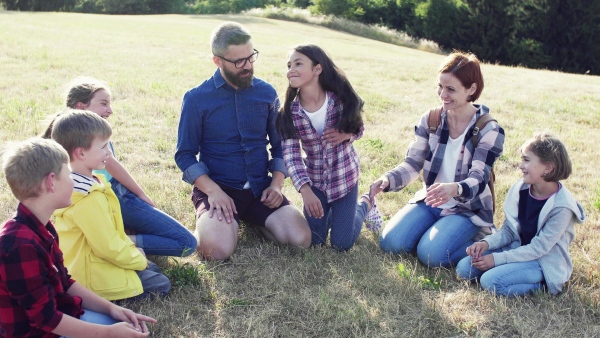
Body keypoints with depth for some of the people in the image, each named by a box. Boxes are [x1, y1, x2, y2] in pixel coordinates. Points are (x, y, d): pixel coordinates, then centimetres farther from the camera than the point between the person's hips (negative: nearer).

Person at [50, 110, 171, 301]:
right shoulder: (89, 198, -31)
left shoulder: (73, 184, 1)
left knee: (152, 269, 22)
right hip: (93, 276, -10)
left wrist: (131, 249, 11)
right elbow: (109, 247, -25)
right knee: (161, 285, 1)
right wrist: (139, 260, -8)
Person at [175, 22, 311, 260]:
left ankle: (253, 221, 11)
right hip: (216, 186, -3)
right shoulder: (197, 99, -4)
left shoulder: (267, 93, 5)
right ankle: (208, 222, 6)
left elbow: (280, 145, 12)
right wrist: (213, 191, -17)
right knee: (218, 250, -30)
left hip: (260, 187, 3)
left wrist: (276, 184, -5)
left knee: (301, 238, -18)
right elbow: (185, 155, -2)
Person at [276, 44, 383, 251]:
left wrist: (344, 135, -25)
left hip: (345, 175, -2)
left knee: (341, 244, 2)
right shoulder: (290, 113, -17)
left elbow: (358, 128, -1)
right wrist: (305, 191, -30)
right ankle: (331, 211, 35)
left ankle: (366, 204, 30)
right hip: (315, 179, 2)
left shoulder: (341, 99, -18)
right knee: (314, 241, 4)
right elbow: (290, 155, -18)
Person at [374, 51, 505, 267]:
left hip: (468, 208, -4)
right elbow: (412, 164, -7)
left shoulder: (489, 131, -15)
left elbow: (478, 179, -23)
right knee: (390, 242, -14)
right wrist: (388, 179, -30)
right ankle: (438, 230, 11)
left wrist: (455, 189, -48)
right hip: (429, 201, 4)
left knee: (430, 255, -25)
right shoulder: (430, 120, -4)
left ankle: (480, 241, 3)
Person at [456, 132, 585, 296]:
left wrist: (496, 259, -22)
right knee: (464, 268, -7)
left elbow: (538, 248, -20)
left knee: (491, 281, -27)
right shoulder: (520, 189, -5)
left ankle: (541, 284, -6)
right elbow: (508, 231, 4)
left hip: (544, 262, -6)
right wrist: (486, 243, -15)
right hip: (517, 249, 7)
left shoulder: (561, 206, -22)